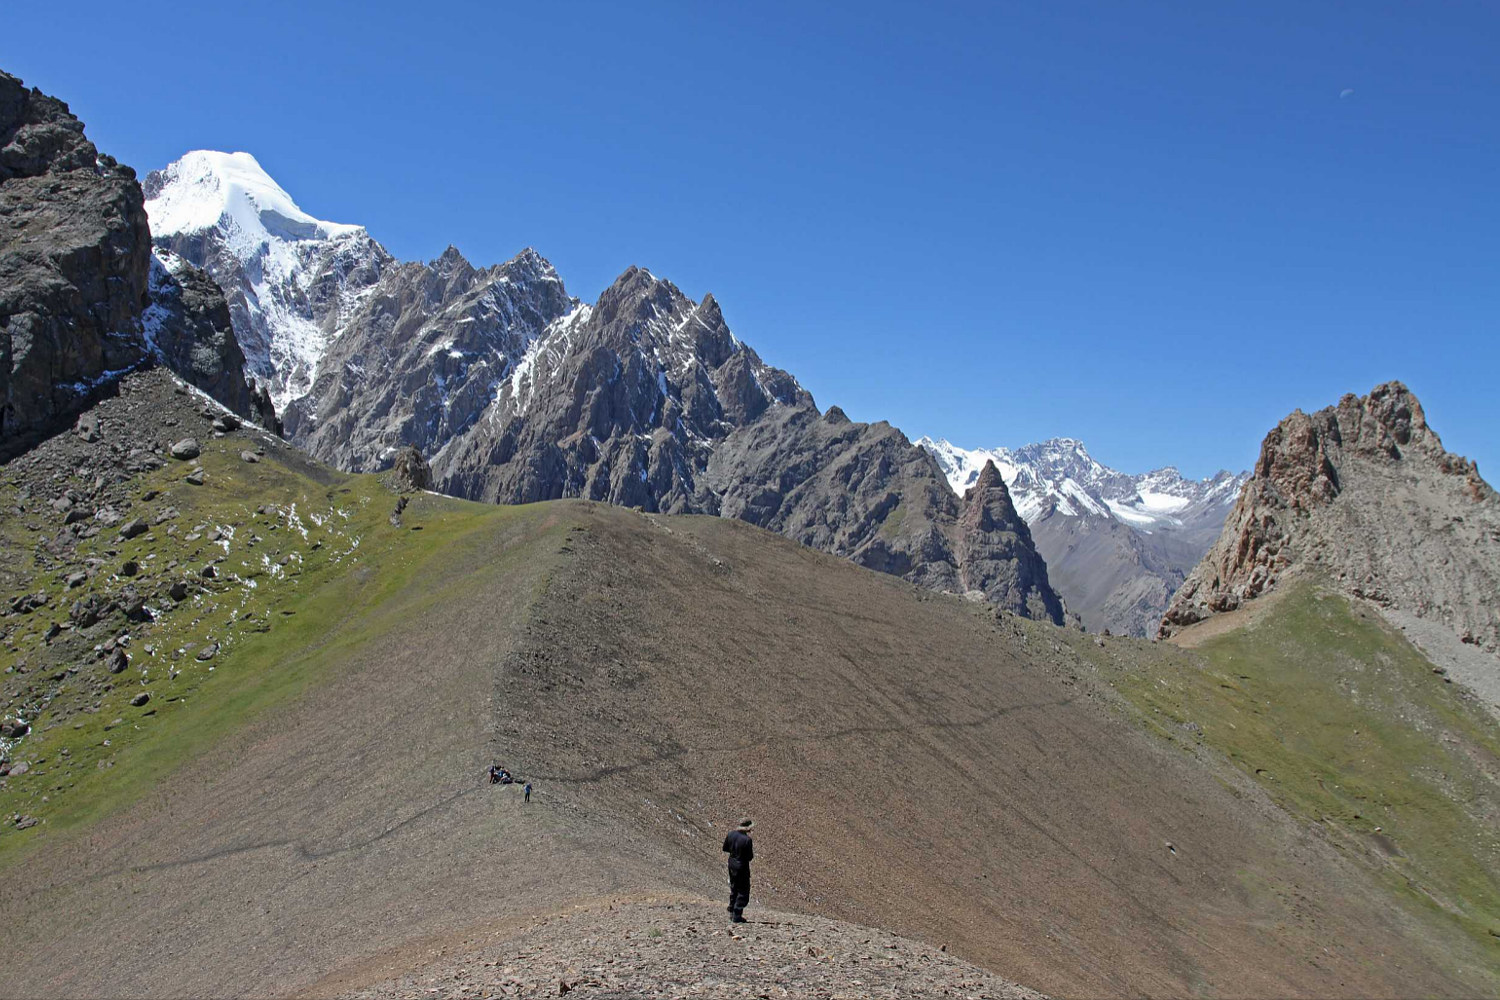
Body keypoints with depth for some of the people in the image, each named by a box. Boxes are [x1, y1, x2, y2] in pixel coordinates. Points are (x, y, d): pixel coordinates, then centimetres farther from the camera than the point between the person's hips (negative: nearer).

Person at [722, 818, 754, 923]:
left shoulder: (731, 834, -6)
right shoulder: (747, 839, -25)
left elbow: (725, 848, 7)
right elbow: (749, 858, -19)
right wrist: (752, 850, -1)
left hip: (732, 864, 7)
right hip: (742, 867, -7)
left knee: (734, 889, 23)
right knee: (743, 891, 8)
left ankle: (732, 913, 33)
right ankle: (737, 917, 10)